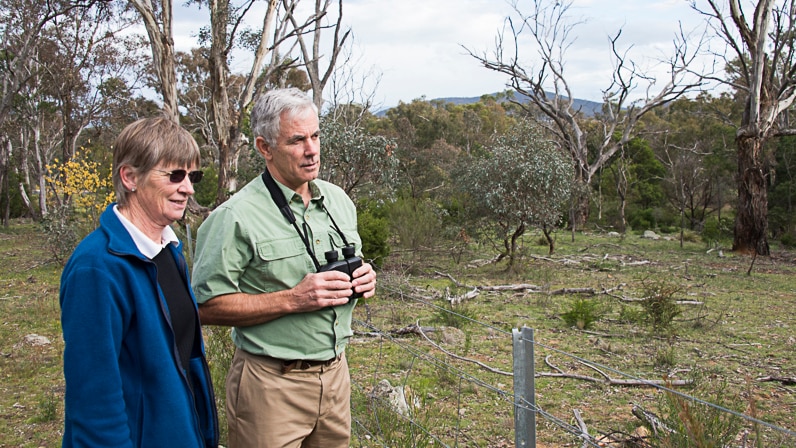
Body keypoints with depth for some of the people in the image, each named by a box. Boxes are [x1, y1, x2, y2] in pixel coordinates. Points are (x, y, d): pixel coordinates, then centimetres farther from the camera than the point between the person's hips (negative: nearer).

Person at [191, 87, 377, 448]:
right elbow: (207, 306, -17)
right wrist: (293, 300, -23)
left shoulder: (338, 200, 7)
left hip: (335, 373, 6)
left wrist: (363, 281, -3)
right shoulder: (237, 217, -14)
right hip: (272, 384, -6)